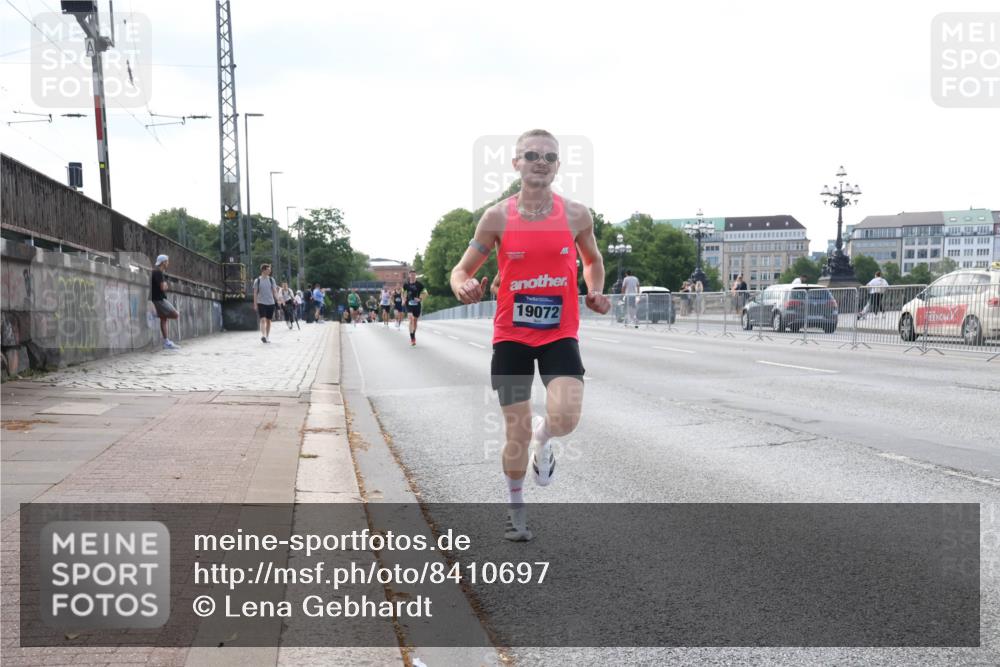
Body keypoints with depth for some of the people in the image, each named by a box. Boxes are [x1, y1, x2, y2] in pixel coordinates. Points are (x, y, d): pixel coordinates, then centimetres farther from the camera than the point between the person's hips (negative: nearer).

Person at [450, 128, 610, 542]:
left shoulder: (576, 215, -1)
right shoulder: (497, 217, -4)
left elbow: (593, 260, 19)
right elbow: (462, 270, 2)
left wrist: (595, 292, -1)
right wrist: (463, 287, -21)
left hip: (560, 333, 0)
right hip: (511, 334, 0)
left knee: (565, 418, -22)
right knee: (516, 433, 4)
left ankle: (543, 439, 17)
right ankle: (515, 507, 30)